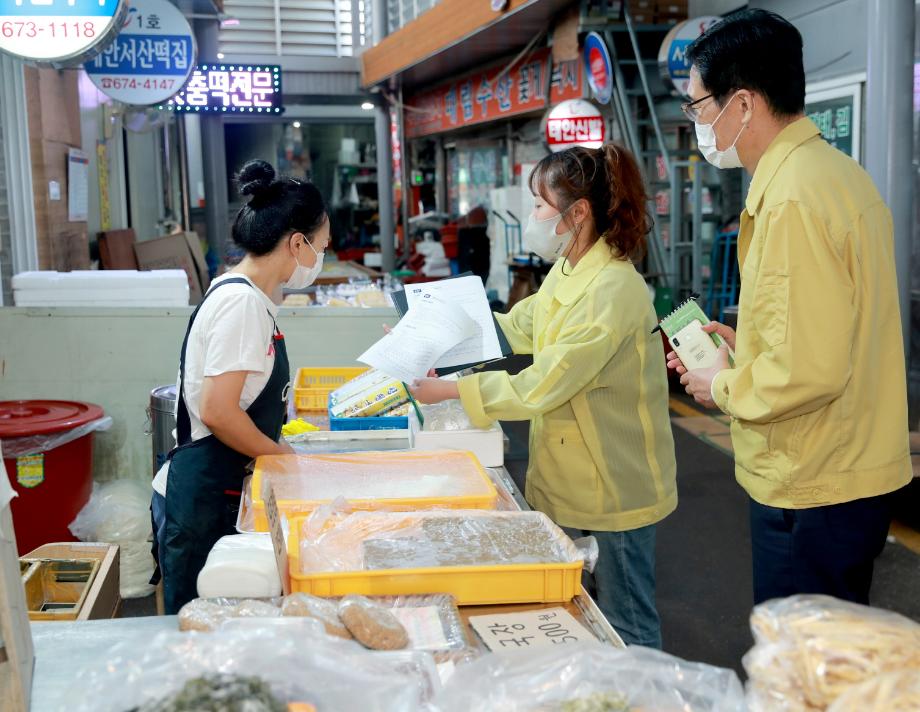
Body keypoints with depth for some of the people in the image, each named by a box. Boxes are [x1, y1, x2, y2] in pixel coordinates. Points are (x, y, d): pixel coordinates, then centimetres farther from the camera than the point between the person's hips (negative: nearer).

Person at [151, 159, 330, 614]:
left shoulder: (246, 296, 10)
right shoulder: (242, 302, -18)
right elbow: (217, 412, -24)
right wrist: (286, 457, -12)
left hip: (224, 494, 9)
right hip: (202, 503, -9)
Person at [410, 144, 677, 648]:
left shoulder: (613, 290, -25)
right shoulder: (566, 273, 6)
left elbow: (542, 386, -26)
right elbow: (517, 329, 19)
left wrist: (451, 390, -21)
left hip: (615, 486, -9)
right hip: (568, 476, 9)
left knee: (626, 625, 7)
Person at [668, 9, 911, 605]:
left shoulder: (793, 201, -23)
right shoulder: (838, 172, 10)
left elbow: (810, 371, -27)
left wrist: (725, 388, -10)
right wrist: (746, 347, 12)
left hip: (814, 493, -10)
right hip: (855, 472, 10)